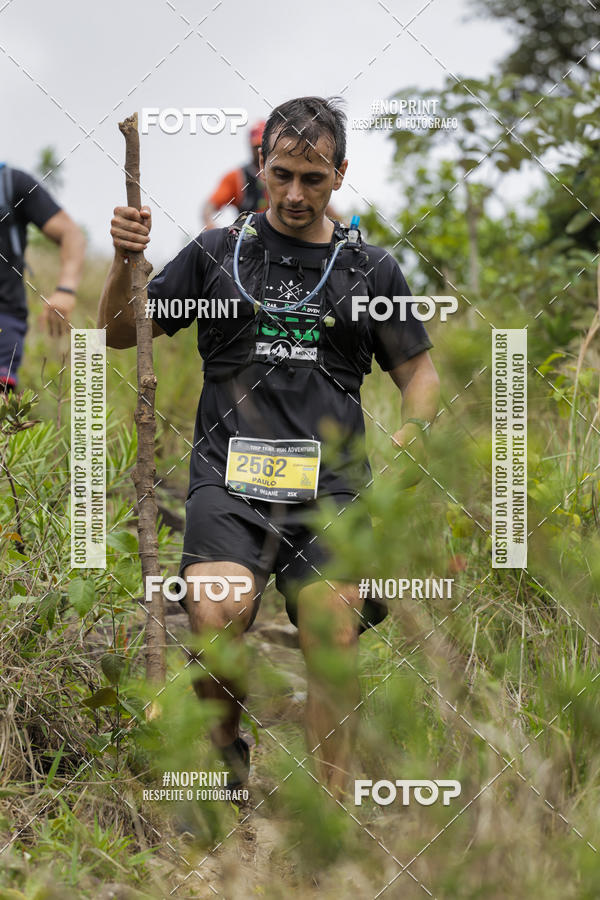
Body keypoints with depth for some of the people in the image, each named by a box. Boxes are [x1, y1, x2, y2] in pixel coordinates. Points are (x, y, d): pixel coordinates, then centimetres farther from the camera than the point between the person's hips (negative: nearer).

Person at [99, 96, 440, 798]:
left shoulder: (371, 270, 15)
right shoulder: (217, 253, 13)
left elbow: (419, 373, 19)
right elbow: (120, 334, 15)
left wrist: (410, 437, -1)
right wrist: (125, 261, -4)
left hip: (330, 483, 1)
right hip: (229, 477, -1)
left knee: (333, 637, -19)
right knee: (216, 621, -26)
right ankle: (225, 743, 3)